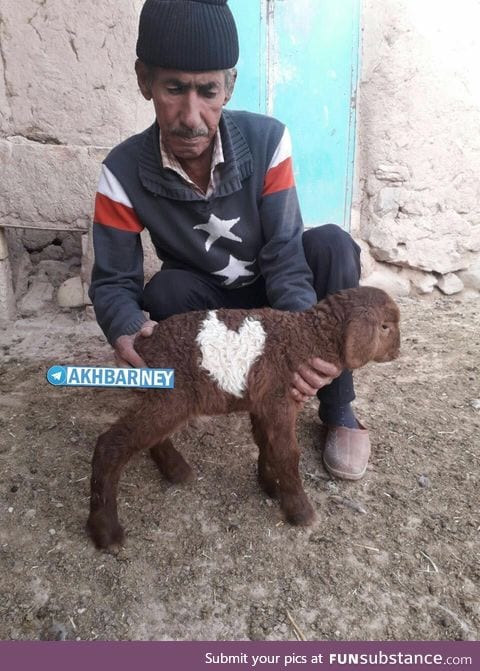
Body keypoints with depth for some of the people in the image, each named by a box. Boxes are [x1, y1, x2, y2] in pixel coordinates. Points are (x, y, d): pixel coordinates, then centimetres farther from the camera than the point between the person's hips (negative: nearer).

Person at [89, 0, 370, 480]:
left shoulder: (266, 140, -21)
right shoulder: (124, 172, -20)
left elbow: (284, 253, -26)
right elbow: (113, 281, -18)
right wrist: (127, 331, -43)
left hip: (271, 290, 1)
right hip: (203, 301, 0)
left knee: (333, 244, -28)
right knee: (164, 292, -33)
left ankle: (338, 409, -13)